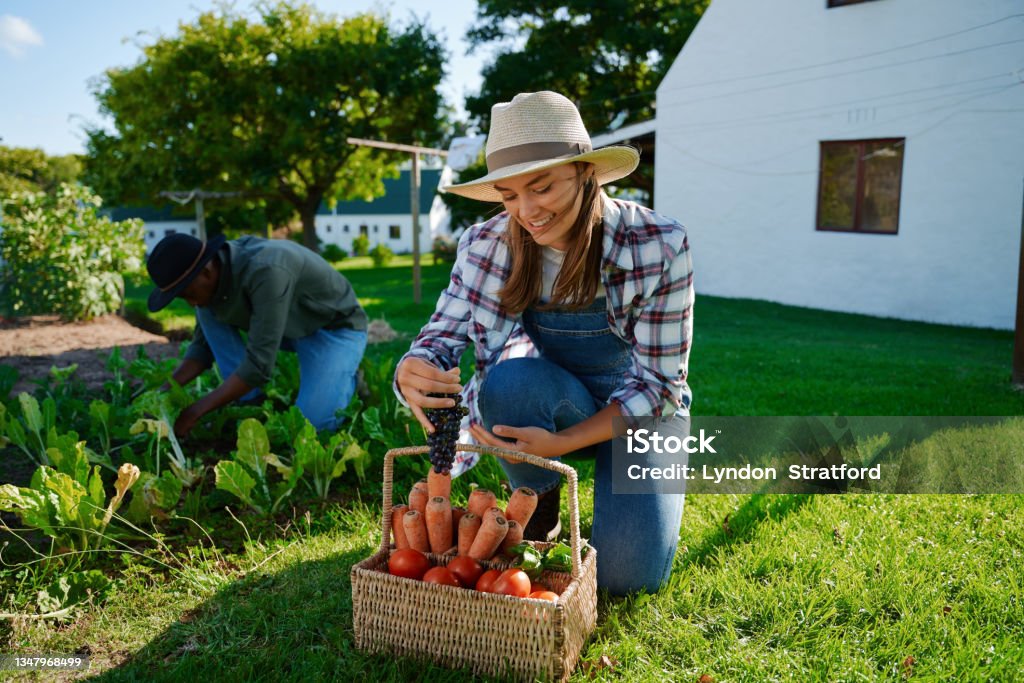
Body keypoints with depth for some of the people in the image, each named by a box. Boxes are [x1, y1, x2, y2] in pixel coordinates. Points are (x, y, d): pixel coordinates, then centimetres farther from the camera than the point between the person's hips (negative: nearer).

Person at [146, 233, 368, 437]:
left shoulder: (265, 271, -38)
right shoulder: (212, 272, -12)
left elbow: (259, 363, -36)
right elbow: (203, 345, 0)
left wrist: (195, 412, -30)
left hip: (337, 326, -7)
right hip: (288, 326, 7)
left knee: (310, 422, -25)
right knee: (208, 311, -12)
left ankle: (343, 375, 6)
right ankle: (249, 404, -4)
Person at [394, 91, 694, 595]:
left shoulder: (659, 247, -23)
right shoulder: (487, 246, -17)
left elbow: (657, 384, -21)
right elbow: (441, 335, -14)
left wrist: (561, 443, -34)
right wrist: (413, 371, -40)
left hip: (638, 413, -1)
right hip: (546, 401, 2)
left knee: (628, 574, -18)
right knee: (509, 378, -34)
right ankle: (538, 507, -3)